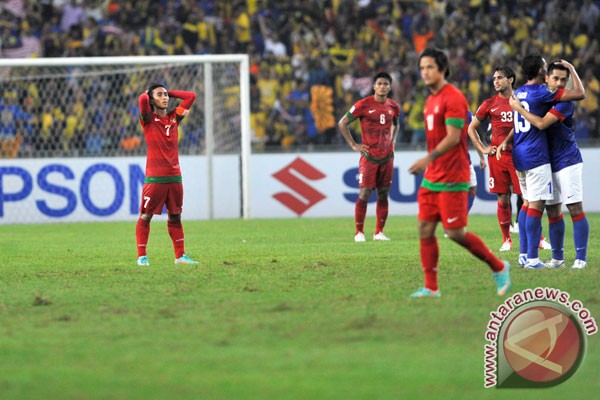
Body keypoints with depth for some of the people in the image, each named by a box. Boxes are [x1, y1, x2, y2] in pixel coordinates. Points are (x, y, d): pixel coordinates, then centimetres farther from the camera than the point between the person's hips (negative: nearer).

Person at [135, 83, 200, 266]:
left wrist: (169, 92, 11)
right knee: (146, 216, -1)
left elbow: (191, 96, 11)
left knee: (175, 217, 11)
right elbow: (142, 100, -21)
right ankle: (141, 256, 3)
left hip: (174, 176, 5)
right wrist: (147, 94, 1)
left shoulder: (174, 117, 11)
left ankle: (180, 255, 16)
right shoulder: (148, 119, -3)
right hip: (154, 177, -5)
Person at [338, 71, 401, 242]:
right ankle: (359, 232, 0)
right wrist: (353, 145, -5)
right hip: (369, 156, -5)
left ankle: (379, 232, 12)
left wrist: (392, 141, 12)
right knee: (364, 193, -8)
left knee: (383, 194, 5)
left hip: (387, 156, 5)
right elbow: (342, 123, -1)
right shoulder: (363, 105, -7)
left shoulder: (393, 106, 8)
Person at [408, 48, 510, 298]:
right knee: (425, 229, 2)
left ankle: (499, 268, 11)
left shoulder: (453, 98, -13)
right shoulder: (431, 99, 15)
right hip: (432, 177, 9)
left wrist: (429, 159, -31)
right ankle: (431, 288, 4)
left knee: (455, 233, -7)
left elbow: (452, 137, -21)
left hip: (452, 179, -9)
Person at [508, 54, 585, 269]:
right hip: (536, 156, -8)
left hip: (519, 155, 8)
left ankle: (524, 255, 14)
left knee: (527, 202, 15)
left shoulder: (517, 93, 12)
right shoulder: (541, 92, -12)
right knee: (536, 204, -7)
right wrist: (571, 69, -1)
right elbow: (580, 93, -16)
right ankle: (532, 258, -10)